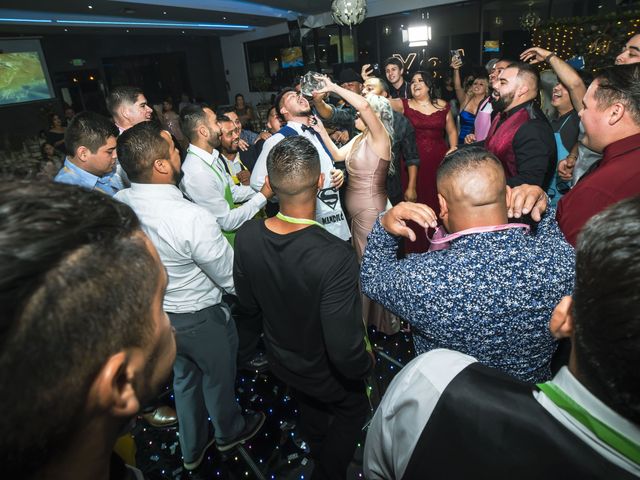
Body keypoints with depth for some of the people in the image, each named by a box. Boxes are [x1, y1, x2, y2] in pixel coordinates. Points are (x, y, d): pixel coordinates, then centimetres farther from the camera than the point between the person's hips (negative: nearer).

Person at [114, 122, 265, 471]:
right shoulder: (192, 218, -35)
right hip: (200, 318, -6)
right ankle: (229, 431, 54)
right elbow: (231, 278, -23)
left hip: (157, 313, 6)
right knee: (218, 377, 23)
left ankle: (192, 448, 54)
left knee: (184, 376, 29)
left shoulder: (117, 204, -13)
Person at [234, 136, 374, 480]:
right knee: (353, 410, 30)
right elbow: (345, 353, -35)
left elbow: (249, 302, -6)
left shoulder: (247, 235, -24)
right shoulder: (335, 257, -42)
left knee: (311, 412, 36)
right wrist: (367, 363, -12)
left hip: (281, 359, 5)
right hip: (327, 375, -5)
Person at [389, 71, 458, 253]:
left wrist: (453, 148, 1)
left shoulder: (443, 106, 11)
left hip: (440, 161, 2)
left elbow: (452, 131, 17)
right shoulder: (404, 105, 5)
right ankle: (416, 248, 12)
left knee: (440, 204, 3)